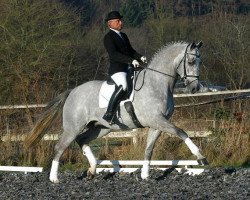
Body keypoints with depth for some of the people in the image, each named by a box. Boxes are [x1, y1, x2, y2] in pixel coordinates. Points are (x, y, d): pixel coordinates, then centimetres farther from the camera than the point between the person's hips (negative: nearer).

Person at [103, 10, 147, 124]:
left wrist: (140, 57, 5)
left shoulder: (123, 36, 21)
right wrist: (131, 61, -27)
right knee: (123, 86, -35)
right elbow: (113, 54, -19)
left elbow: (131, 51, 26)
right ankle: (108, 116, -37)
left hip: (129, 68, 9)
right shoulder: (108, 37, -6)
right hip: (116, 69, -9)